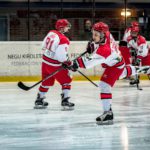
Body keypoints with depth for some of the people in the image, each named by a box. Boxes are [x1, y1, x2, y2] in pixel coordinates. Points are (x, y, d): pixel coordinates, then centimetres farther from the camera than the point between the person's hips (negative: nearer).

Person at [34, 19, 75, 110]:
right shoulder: (63, 40, -22)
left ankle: (39, 101, 29)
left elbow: (44, 46, 12)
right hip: (55, 64, -8)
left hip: (46, 61, 8)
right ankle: (65, 101, 3)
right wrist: (70, 63, -12)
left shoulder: (51, 33, 2)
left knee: (47, 81, 22)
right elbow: (62, 56, -25)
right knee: (66, 81, 7)